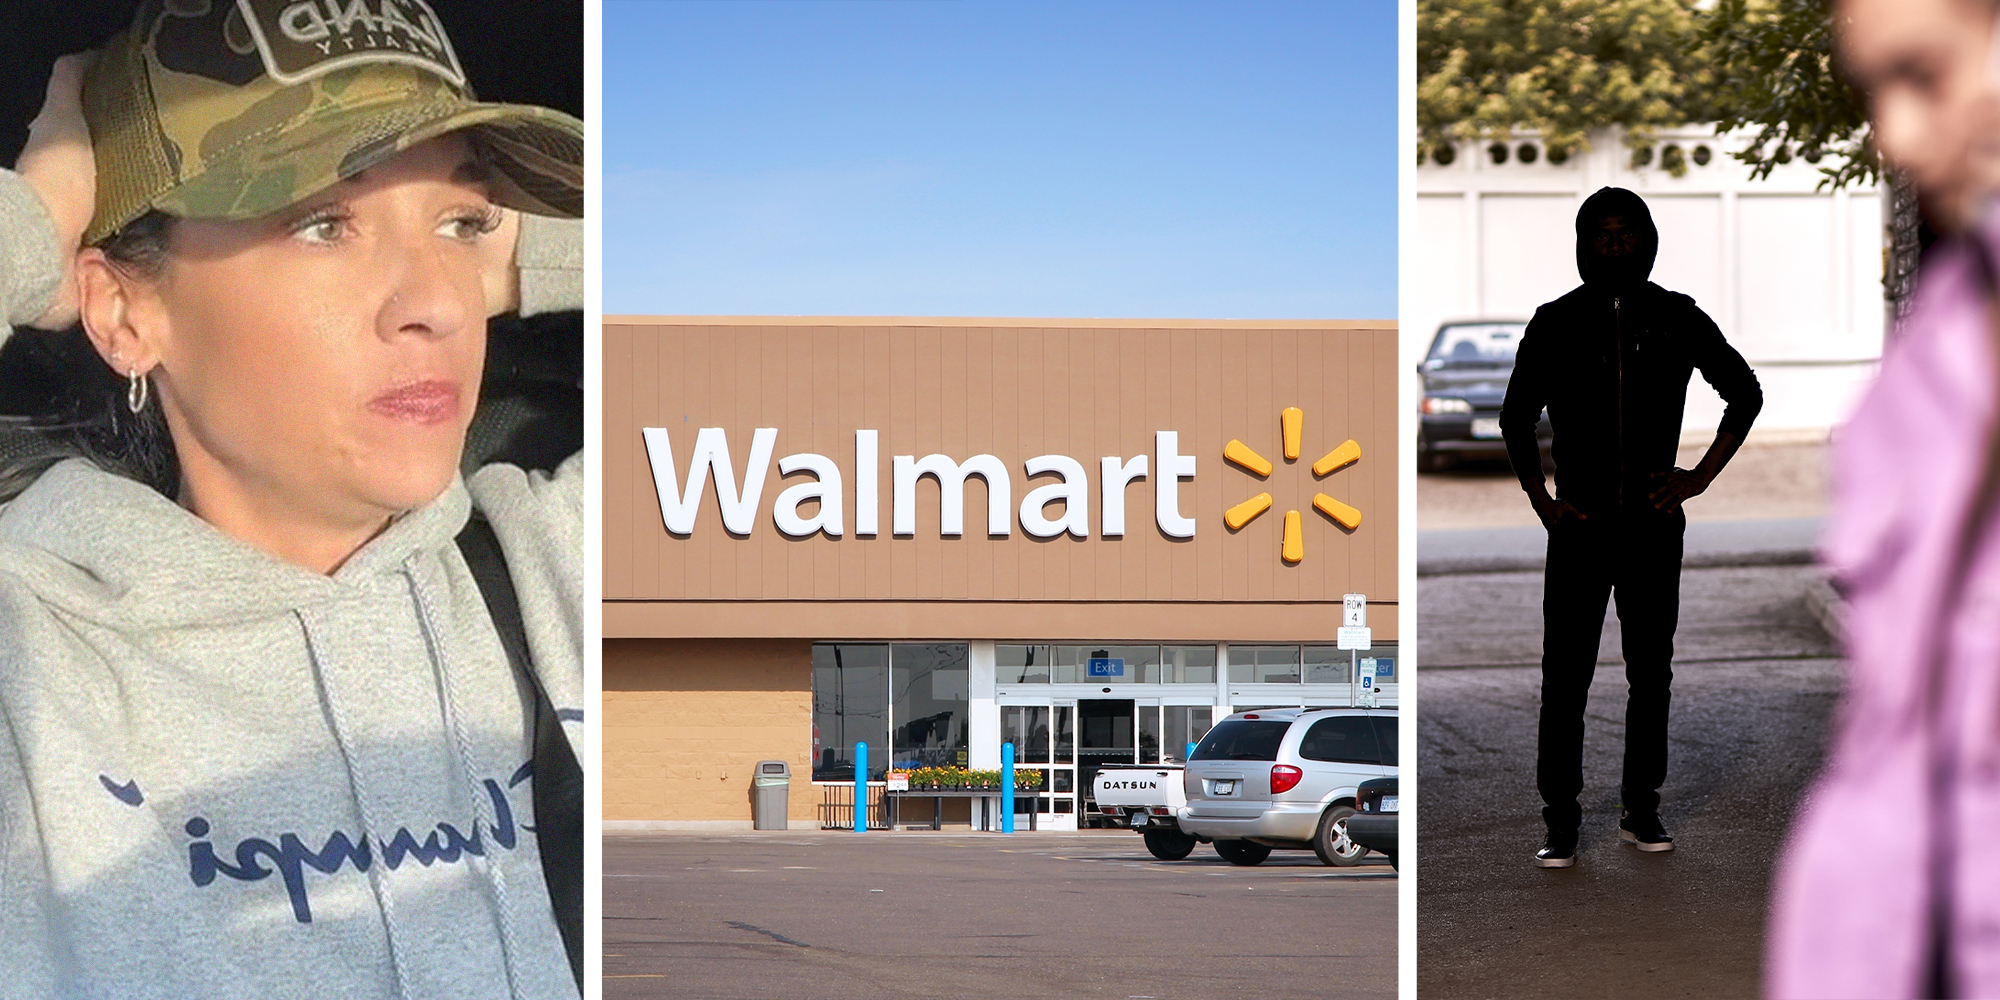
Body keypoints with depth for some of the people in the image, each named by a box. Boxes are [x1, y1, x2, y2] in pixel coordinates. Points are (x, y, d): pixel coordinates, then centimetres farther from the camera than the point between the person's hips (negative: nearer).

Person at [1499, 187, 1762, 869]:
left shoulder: (1677, 319, 4)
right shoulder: (1556, 324, 3)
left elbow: (1745, 393, 12)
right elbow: (1516, 418, 12)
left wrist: (1700, 477, 4)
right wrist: (1541, 500, 2)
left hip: (1654, 524, 1)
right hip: (1580, 525, -1)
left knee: (1651, 671, 6)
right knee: (1566, 673, -3)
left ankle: (1641, 811, 17)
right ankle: (1562, 821, 2)